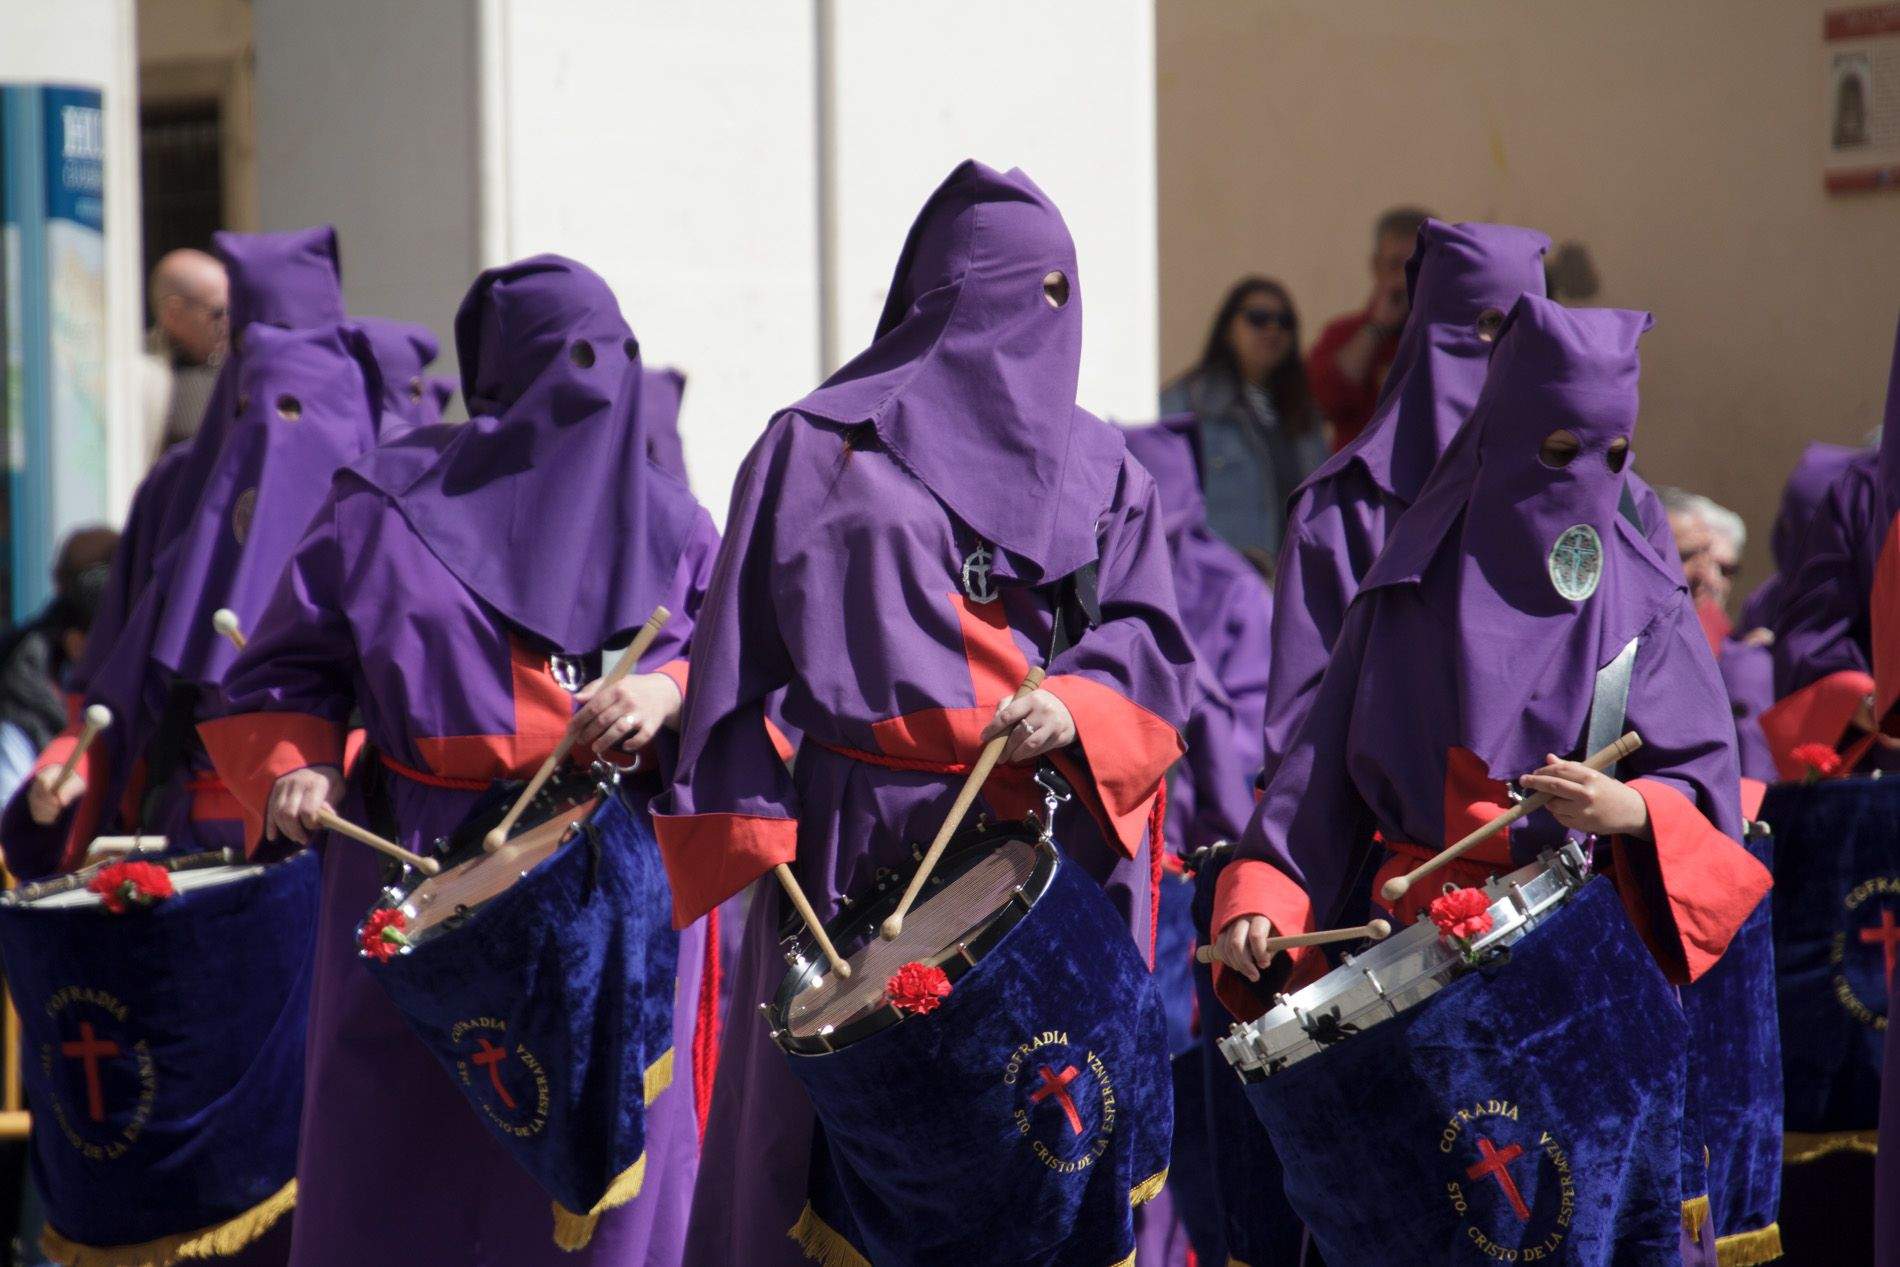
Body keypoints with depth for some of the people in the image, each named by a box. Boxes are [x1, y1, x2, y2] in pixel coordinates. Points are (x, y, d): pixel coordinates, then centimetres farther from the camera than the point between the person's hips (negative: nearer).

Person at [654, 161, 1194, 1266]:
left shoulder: (1099, 467, 15)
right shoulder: (818, 448, 9)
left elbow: (1154, 641, 6)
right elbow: (741, 648, 6)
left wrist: (1074, 709, -16)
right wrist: (755, 831, -4)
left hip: (1050, 849, 2)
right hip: (862, 843, -1)